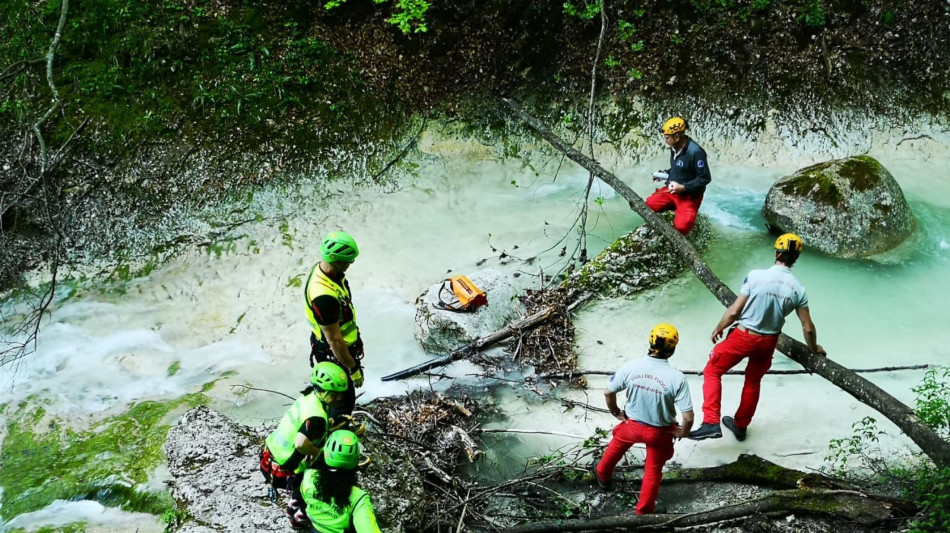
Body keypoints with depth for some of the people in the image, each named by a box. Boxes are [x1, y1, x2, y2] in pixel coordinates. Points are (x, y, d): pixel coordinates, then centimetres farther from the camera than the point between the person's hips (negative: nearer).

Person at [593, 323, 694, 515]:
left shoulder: (631, 366, -21)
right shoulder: (677, 378, -28)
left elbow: (608, 393, -9)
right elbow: (688, 417, -26)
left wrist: (616, 413, 10)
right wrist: (682, 433, -4)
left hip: (632, 424, 2)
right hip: (660, 432, -2)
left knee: (617, 444, 35)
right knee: (653, 470, 23)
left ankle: (602, 474, 59)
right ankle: (644, 511, 39)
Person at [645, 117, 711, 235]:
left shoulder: (695, 152, -26)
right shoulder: (675, 148, 0)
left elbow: (705, 178, -21)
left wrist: (683, 187, -25)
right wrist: (665, 173, 2)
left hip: (690, 195, -8)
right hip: (673, 189, 8)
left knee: (681, 226, -23)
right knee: (649, 205, -3)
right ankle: (677, 208, 12)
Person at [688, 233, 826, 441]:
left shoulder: (756, 276, -20)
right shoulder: (798, 289, -10)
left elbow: (734, 312, -16)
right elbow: (807, 328, -2)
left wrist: (718, 329, 3)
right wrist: (814, 348, 18)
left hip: (743, 336, -4)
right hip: (769, 341, 4)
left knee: (712, 371, 13)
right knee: (753, 381, 27)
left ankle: (711, 423, -1)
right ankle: (740, 426, 41)